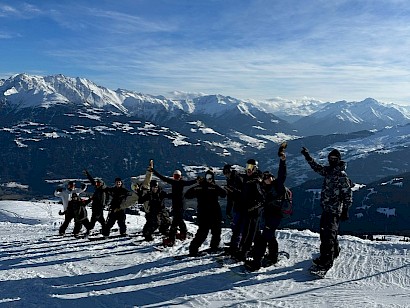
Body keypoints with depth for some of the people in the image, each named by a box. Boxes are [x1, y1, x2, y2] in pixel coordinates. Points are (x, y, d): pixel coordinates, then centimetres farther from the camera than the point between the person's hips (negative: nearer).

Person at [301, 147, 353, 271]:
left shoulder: (342, 175, -10)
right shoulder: (327, 170, 11)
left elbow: (348, 194, -10)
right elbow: (316, 167, 28)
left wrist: (345, 210, -12)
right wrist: (307, 156, 24)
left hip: (335, 210, -8)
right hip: (326, 208, 8)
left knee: (328, 234, -11)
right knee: (324, 230, 17)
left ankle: (326, 260, -10)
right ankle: (335, 251, 37)